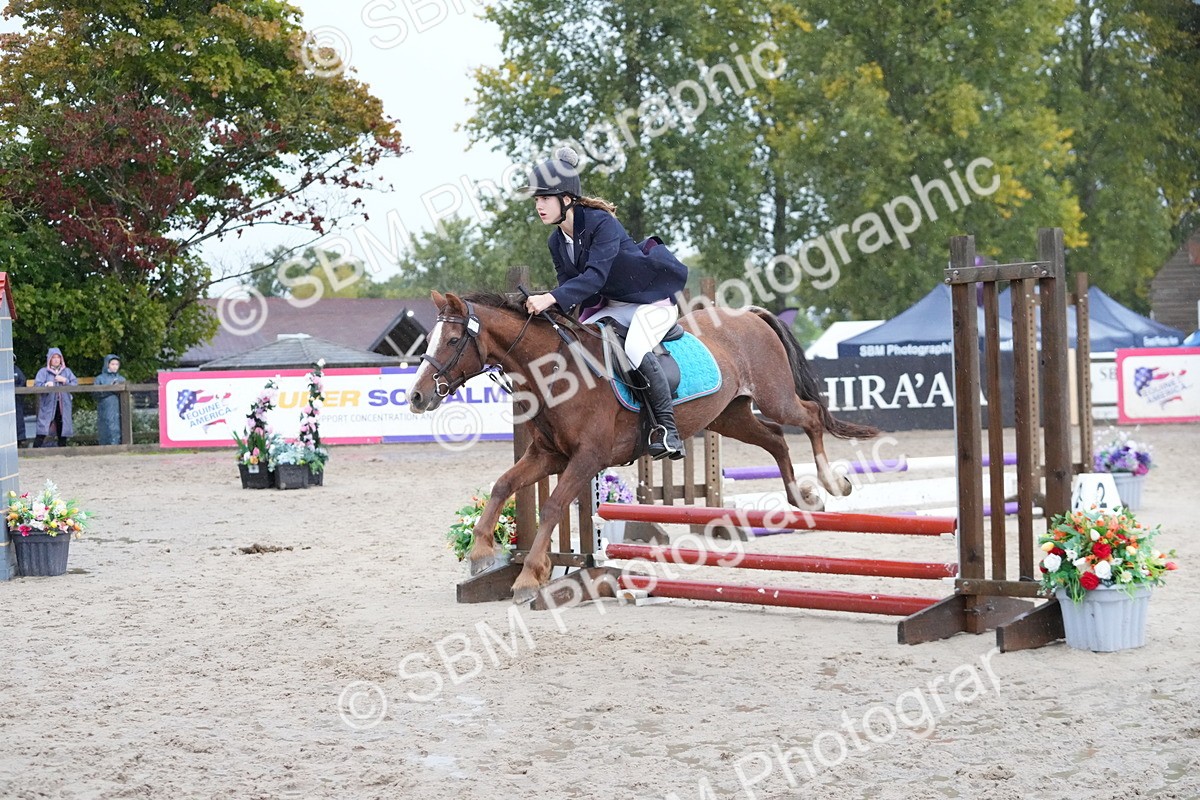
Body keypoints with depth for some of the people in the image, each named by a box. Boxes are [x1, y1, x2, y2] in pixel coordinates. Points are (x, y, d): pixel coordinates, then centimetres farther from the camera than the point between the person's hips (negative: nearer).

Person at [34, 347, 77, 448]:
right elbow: (37, 385, -7)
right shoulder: (43, 371, 3)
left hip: (63, 405, 3)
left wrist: (65, 381, -9)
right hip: (48, 405, -3)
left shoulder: (67, 371, 13)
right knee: (42, 431, -10)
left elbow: (75, 383, 6)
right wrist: (46, 385, -25)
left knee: (62, 428, 7)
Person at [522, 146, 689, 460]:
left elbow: (595, 275, -35)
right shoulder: (556, 242, 2)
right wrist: (544, 302, -18)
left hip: (652, 300, -9)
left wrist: (551, 299, -46)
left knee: (635, 349, -34)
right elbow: (568, 284, 3)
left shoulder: (601, 223, -24)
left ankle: (667, 429, -27)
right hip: (610, 307, 9)